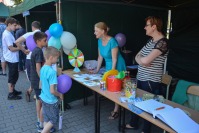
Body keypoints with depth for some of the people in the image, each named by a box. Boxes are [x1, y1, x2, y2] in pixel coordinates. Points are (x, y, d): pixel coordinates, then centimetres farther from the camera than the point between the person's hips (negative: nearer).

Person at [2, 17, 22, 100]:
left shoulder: (8, 33, 12)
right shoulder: (7, 34, -18)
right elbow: (11, 48, -20)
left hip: (13, 58, 10)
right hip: (12, 59, -10)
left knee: (15, 75, 19)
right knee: (12, 76, 0)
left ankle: (13, 90, 32)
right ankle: (11, 94, 11)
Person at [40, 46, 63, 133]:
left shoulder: (43, 68, -1)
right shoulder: (52, 71, -27)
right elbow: (52, 91, -27)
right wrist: (60, 95, -10)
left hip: (44, 98, 8)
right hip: (51, 101, -8)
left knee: (46, 119, 21)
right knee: (54, 120, 12)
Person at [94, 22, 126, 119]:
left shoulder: (112, 41, -24)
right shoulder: (100, 41, -2)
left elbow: (114, 59, -23)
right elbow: (100, 57, 6)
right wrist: (97, 70, 9)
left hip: (117, 67, -7)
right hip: (108, 66, 7)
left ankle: (116, 111, 17)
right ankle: (116, 108, 27)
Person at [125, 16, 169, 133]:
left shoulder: (162, 42, -18)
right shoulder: (151, 41, 10)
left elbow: (145, 60, -28)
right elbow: (137, 56, 9)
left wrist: (140, 58, -6)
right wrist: (141, 61, -13)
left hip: (151, 81, -8)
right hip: (140, 78, 8)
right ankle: (133, 124, 40)